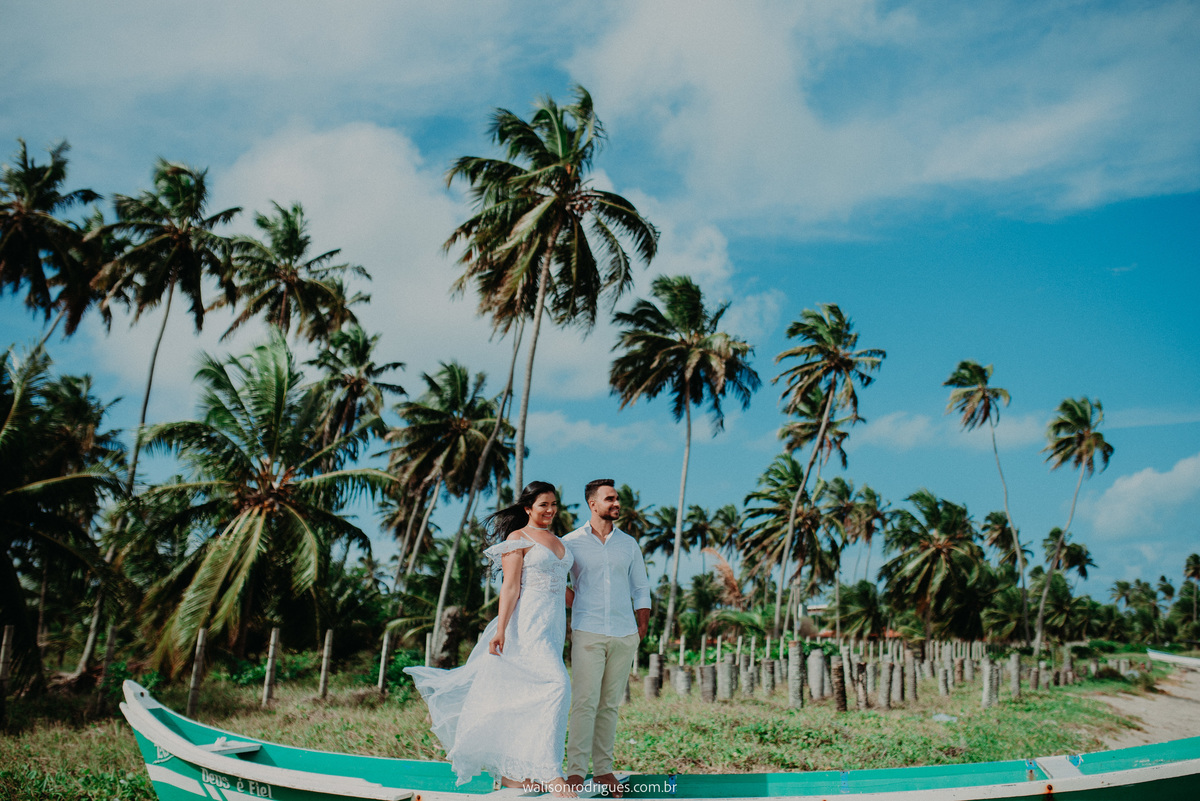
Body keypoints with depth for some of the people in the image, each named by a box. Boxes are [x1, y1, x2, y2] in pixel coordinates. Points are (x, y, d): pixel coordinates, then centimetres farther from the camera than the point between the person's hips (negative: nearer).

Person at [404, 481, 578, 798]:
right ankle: (549, 773, -16)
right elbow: (510, 587, -10)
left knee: (526, 698, 10)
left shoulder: (556, 541, 19)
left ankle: (510, 771, 17)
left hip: (553, 625, 8)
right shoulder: (517, 539, -4)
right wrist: (500, 629, -17)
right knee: (557, 686, -19)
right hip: (528, 623, -8)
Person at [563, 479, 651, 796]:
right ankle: (575, 771, -4)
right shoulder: (570, 543, 3)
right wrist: (579, 606, 7)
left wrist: (641, 630, 7)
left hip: (624, 635, 3)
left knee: (610, 705, 6)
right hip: (588, 634, -3)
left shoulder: (629, 544, 12)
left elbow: (641, 590, 16)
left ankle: (603, 770, 12)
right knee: (585, 702, -9)